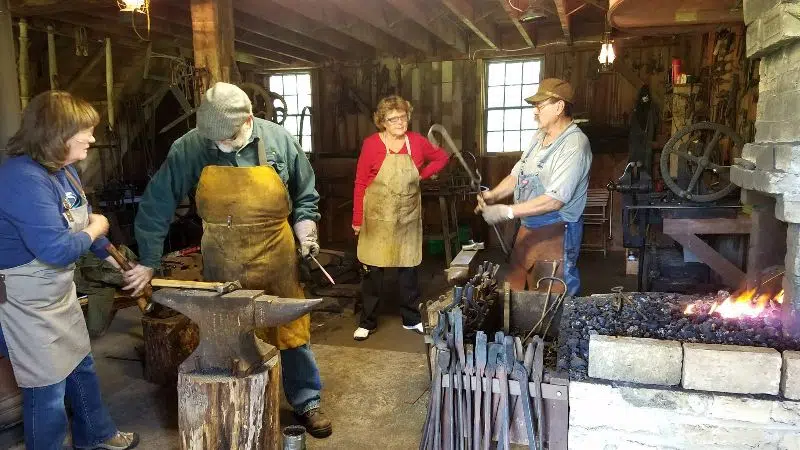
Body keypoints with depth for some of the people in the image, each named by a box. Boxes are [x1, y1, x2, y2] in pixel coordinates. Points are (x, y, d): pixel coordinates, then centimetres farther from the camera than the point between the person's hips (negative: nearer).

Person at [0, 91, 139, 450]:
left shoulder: (63, 170, 2)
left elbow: (81, 226, 14)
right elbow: (57, 249, -33)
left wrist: (117, 261, 11)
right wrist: (94, 230, -15)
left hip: (60, 292, 10)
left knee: (81, 366, 23)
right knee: (48, 390, 4)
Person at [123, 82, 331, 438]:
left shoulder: (279, 141, -7)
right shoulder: (189, 147, -9)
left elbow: (304, 197, 6)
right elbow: (157, 204, -4)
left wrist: (306, 237, -5)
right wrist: (148, 262, -4)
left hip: (275, 260, 0)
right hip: (221, 265, 0)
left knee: (291, 333, 9)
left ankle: (306, 403, 28)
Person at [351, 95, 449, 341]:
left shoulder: (417, 141, -1)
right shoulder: (371, 144, -9)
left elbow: (442, 157, 16)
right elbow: (360, 184, -7)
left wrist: (422, 174, 2)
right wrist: (357, 219, -8)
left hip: (408, 217, 3)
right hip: (377, 218, -3)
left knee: (408, 268, 12)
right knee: (373, 270, 4)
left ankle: (411, 319, 26)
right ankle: (368, 322, 18)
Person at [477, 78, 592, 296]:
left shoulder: (575, 145, -18)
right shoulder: (540, 136, 10)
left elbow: (555, 200, -25)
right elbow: (518, 174, 14)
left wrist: (507, 212, -24)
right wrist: (494, 194, -5)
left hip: (556, 235, -8)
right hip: (527, 229, 8)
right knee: (515, 289, 14)